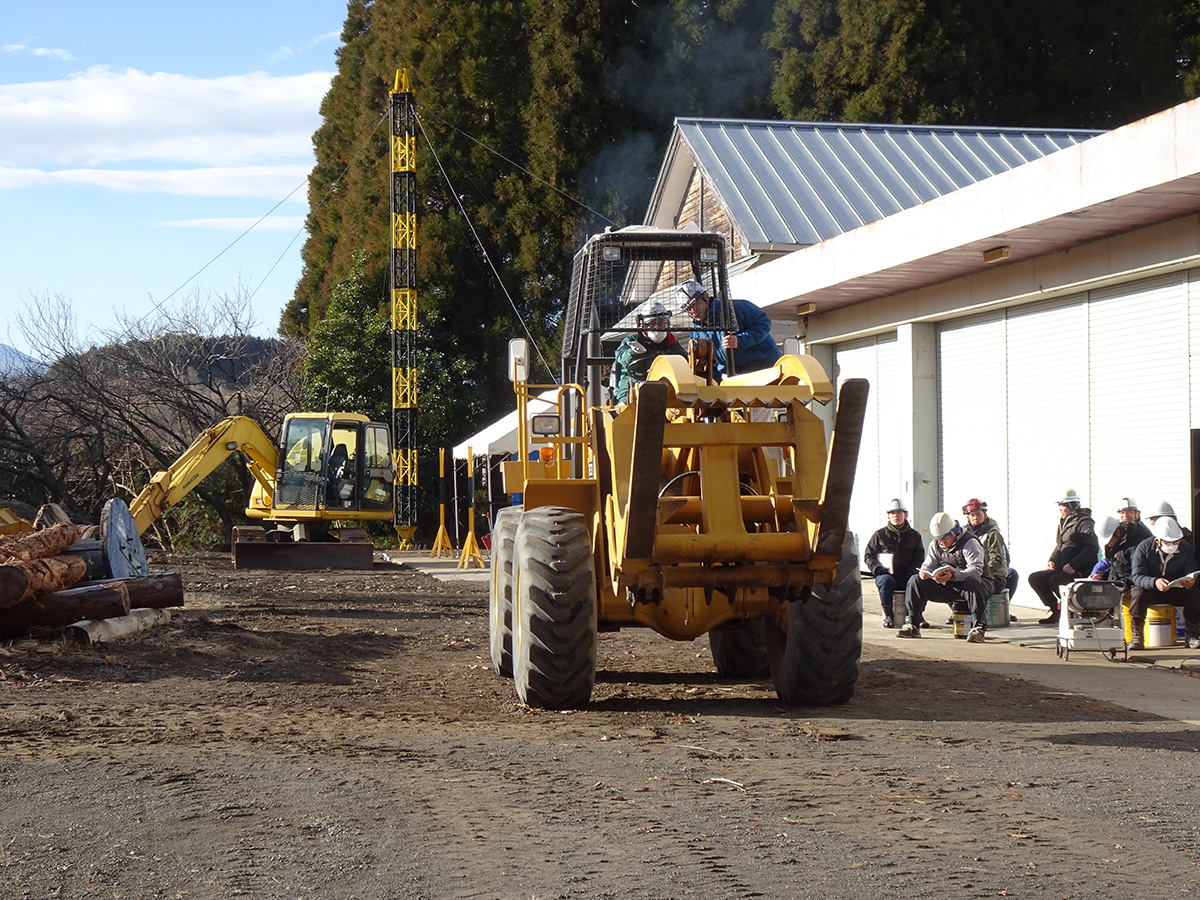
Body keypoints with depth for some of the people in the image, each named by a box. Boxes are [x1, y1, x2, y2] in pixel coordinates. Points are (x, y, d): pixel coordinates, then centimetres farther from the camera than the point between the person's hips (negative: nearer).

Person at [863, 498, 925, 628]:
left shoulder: (915, 535, 15)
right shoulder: (880, 535, 12)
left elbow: (919, 559, 11)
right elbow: (868, 555, 11)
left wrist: (910, 572, -9)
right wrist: (877, 569, -9)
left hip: (906, 576, 1)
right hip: (886, 573, -1)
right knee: (886, 581, -38)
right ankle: (888, 615, -20)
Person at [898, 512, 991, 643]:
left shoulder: (970, 543, -14)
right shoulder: (935, 545, 8)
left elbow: (976, 570, -26)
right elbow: (930, 564, 6)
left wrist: (953, 576, -41)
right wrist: (925, 571, -21)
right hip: (947, 588, 6)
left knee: (971, 583, -42)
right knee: (915, 581, -8)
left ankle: (979, 627, -39)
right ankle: (912, 625, -11)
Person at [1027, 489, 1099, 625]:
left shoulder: (1084, 524, -10)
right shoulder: (1064, 523, 18)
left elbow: (1091, 548, -20)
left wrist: (1073, 566, -25)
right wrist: (1052, 560, 9)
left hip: (1080, 572, -9)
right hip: (1062, 569, 9)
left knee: (1055, 581, -31)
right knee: (1034, 578, -1)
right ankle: (1055, 611, 2)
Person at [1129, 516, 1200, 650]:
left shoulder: (1186, 548, -9)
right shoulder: (1144, 548, -15)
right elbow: (1137, 576, -20)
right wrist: (1155, 582, -42)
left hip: (1176, 591, 2)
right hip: (1150, 590, -2)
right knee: (1138, 594, -35)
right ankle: (1137, 638, -23)